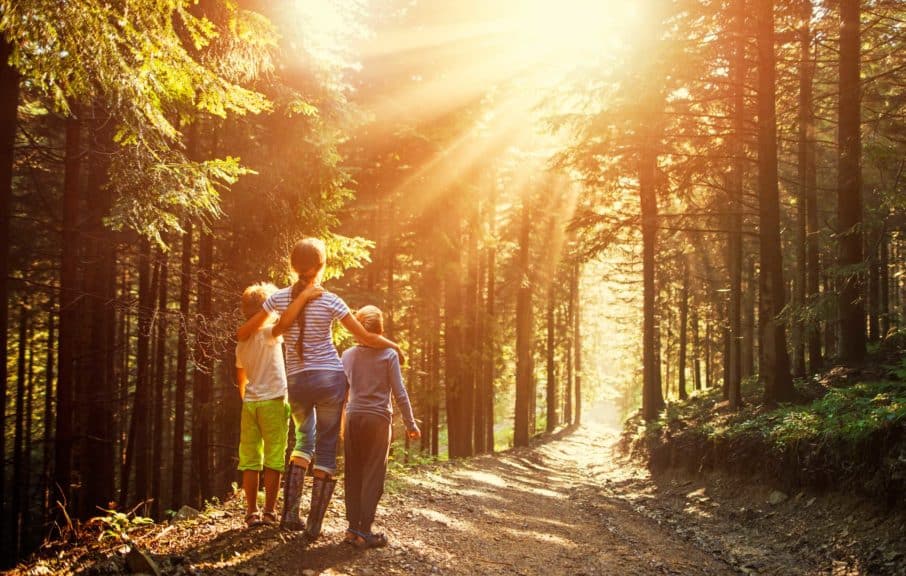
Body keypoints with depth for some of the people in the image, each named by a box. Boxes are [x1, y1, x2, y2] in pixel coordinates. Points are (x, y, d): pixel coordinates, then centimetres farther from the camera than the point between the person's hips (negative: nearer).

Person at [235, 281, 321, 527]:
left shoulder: (242, 343, 14)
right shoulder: (267, 333, -8)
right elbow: (283, 324, -32)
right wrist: (303, 297, -33)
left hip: (250, 404, 6)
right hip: (273, 402, -6)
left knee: (250, 461, 5)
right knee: (273, 461, 0)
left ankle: (252, 512, 6)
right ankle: (269, 512, 1)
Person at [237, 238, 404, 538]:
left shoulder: (279, 298, 0)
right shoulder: (330, 301, -7)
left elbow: (243, 333, 7)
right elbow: (365, 337, -6)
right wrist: (394, 346, 11)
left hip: (296, 381, 3)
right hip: (330, 379, -3)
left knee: (304, 439, 23)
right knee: (326, 448, 8)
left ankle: (290, 512, 8)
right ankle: (314, 524, 7)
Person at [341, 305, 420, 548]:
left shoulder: (348, 355, 7)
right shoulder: (388, 355, -3)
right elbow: (399, 393, -5)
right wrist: (410, 424, 2)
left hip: (353, 418, 4)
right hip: (378, 419, -4)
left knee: (353, 475, 9)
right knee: (373, 477, -1)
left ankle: (353, 528, 9)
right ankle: (364, 531, -4)